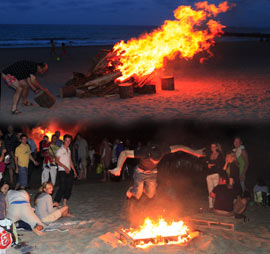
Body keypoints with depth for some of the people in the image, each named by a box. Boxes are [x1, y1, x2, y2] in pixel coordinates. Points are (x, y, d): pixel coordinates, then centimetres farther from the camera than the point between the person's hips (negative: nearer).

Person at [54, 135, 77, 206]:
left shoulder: (68, 150, 16)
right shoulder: (60, 150, -6)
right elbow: (57, 161, -13)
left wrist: (74, 170, 19)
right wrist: (65, 167, -22)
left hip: (69, 171, 7)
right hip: (62, 171, -7)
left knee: (69, 188, 5)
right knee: (62, 188, -13)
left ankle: (64, 203, 15)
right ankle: (56, 203, -8)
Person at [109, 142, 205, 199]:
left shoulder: (162, 150, -32)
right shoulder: (143, 152, -41)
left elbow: (179, 147, -20)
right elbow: (124, 153, -39)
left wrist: (195, 152, -18)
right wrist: (118, 168, -53)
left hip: (152, 173, 3)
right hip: (140, 172, -3)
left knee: (150, 195, 5)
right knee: (137, 196, 0)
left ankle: (143, 188, 39)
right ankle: (131, 190, 35)